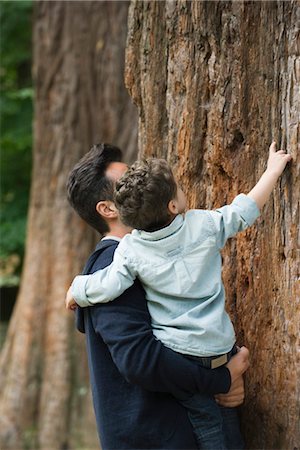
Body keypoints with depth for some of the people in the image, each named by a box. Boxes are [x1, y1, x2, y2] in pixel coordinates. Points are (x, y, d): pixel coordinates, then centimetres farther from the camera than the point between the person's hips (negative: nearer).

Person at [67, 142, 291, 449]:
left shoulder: (130, 250, -10)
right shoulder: (204, 226, -7)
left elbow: (103, 288, -18)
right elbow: (246, 208, 4)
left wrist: (76, 292, 4)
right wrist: (273, 169, 18)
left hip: (175, 354, -1)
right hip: (221, 350, 1)